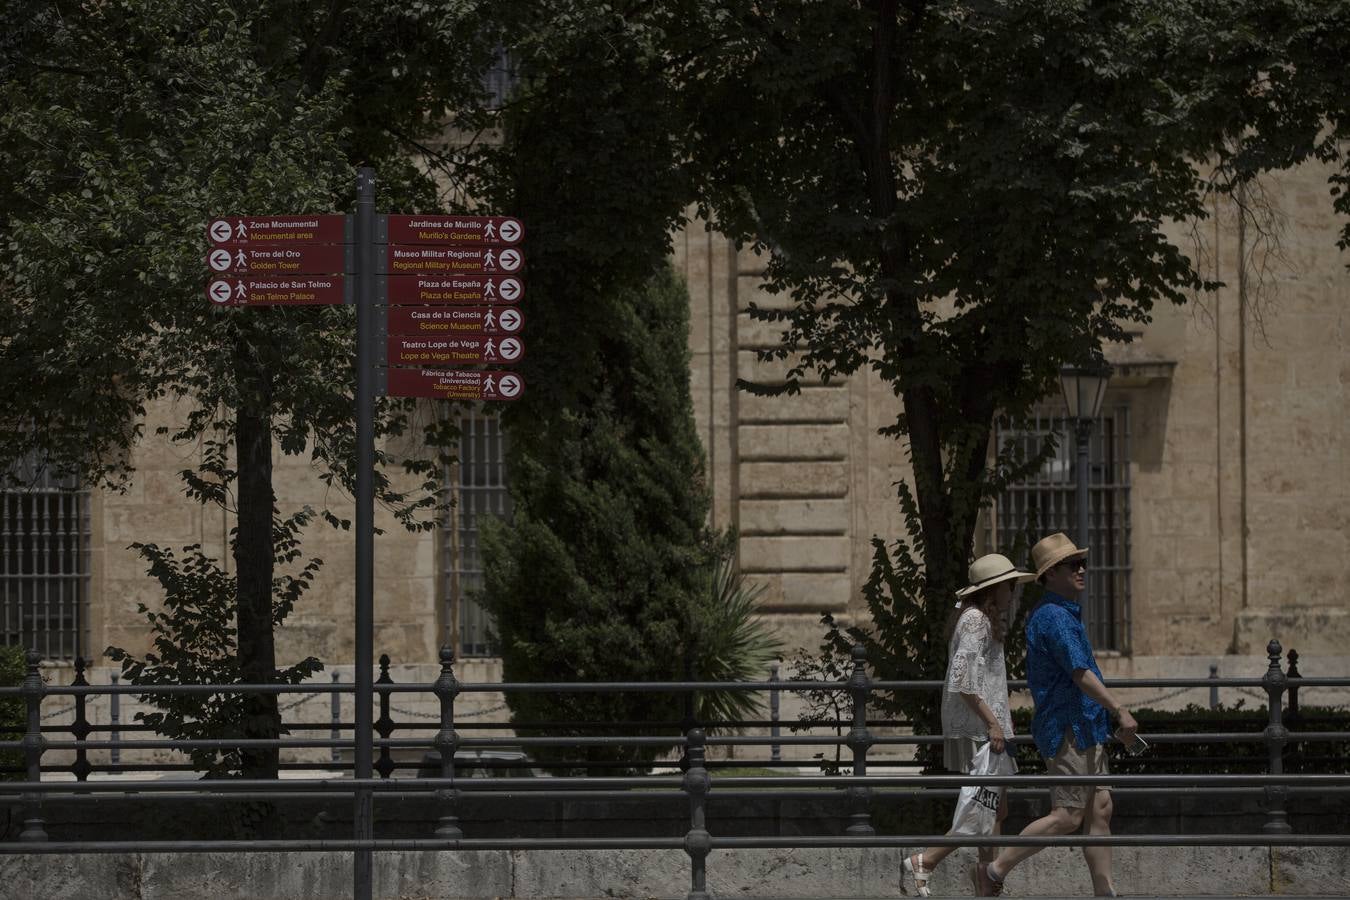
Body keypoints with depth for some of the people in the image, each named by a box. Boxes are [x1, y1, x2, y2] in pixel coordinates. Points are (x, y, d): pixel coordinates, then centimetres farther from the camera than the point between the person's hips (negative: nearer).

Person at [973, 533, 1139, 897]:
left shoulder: (1066, 613, 17)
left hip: (1085, 730, 10)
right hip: (1070, 730, -10)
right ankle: (994, 871, -4)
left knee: (1099, 811, 7)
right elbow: (1080, 674, -23)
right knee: (1067, 816, -10)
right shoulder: (1054, 616, -16)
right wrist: (1120, 711, -24)